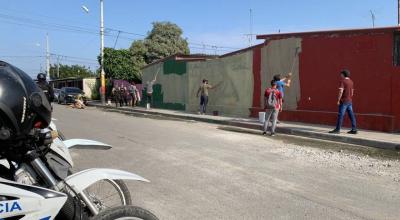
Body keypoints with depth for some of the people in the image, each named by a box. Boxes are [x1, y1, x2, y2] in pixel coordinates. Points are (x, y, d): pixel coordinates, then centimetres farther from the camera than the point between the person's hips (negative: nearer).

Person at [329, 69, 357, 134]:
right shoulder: (351, 81, 13)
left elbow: (341, 91, -19)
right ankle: (354, 129, 7)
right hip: (350, 101, 8)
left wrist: (338, 100, -14)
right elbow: (352, 92, 19)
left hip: (344, 101, -8)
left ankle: (337, 129, -2)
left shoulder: (342, 81, -11)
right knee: (351, 115, 7)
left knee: (340, 115, -5)